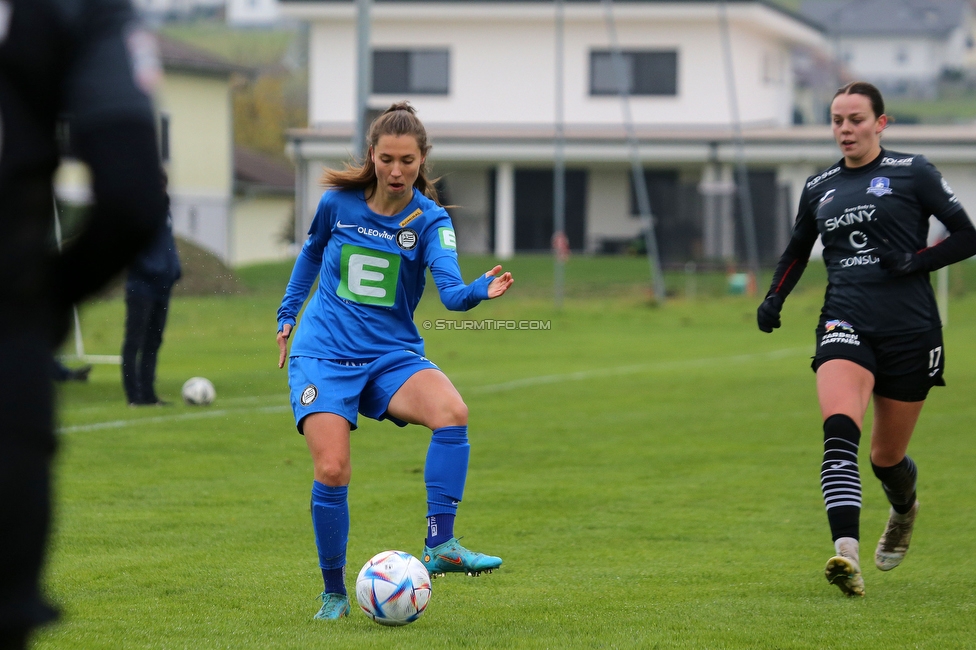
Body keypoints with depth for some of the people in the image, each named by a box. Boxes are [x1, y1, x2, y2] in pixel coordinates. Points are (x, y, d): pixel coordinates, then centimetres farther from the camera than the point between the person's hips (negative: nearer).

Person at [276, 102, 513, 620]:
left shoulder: (429, 220, -4)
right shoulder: (338, 202, 0)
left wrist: (481, 290, -42)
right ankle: (333, 594, 2)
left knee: (452, 411, -32)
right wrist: (288, 314, 26)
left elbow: (451, 291, -20)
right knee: (332, 471, -18)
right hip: (324, 353, 0)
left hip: (392, 355, 0)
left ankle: (440, 545, -28)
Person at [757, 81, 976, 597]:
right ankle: (846, 554, -38)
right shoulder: (819, 188, 13)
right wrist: (774, 298, 13)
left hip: (910, 327, -2)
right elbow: (797, 251, 29)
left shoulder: (911, 172, 0)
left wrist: (917, 261, -16)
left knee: (886, 457, 9)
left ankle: (904, 507, 47)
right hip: (845, 323, 2)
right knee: (839, 431, -25)